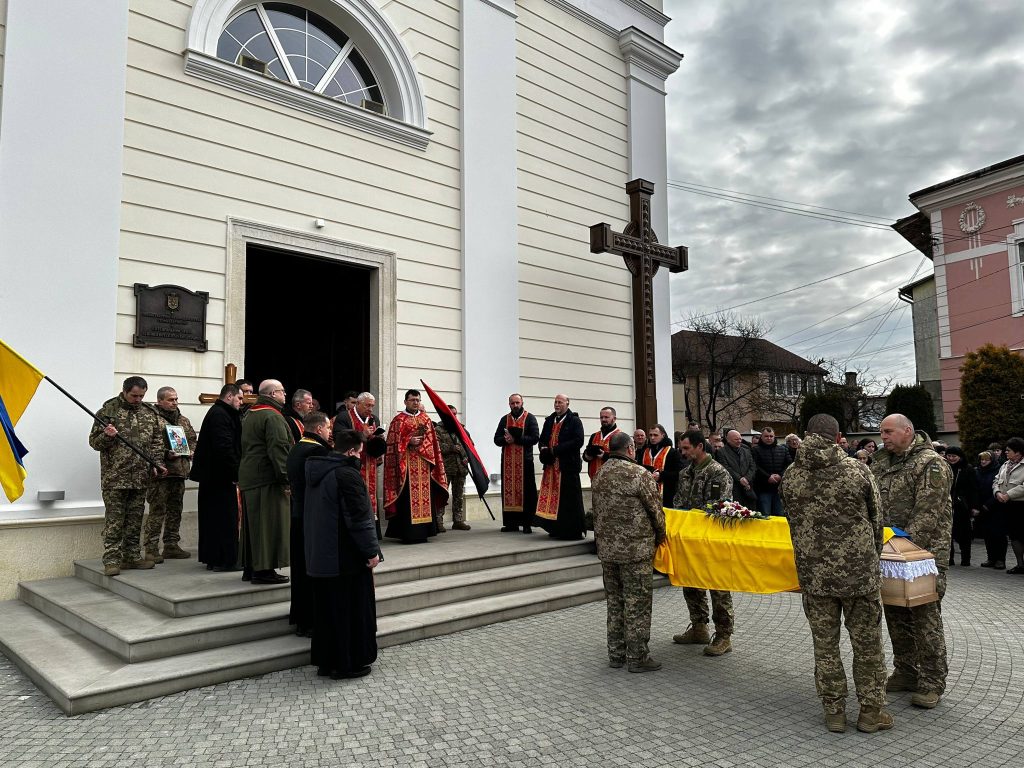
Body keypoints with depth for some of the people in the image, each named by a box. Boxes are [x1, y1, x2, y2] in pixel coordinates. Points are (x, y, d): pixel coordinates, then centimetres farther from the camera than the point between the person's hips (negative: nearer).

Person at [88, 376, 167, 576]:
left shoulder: (149, 413, 10)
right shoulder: (108, 410, -2)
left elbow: (157, 441, 15)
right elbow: (94, 442, 1)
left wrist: (156, 463, 2)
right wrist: (107, 436, -20)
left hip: (140, 477, 4)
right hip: (114, 477, -4)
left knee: (135, 520, 11)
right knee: (114, 521, -2)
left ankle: (132, 556, 20)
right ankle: (112, 560, 3)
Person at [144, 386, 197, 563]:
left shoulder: (183, 420, 18)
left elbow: (193, 440, 25)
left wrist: (189, 452, 6)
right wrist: (165, 454, -19)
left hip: (179, 471, 7)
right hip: (160, 472, -7)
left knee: (175, 510, 12)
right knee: (157, 510, -6)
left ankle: (171, 546, 21)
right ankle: (151, 549, 1)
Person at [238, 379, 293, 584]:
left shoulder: (249, 416, 18)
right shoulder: (273, 417, -14)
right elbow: (278, 449, -21)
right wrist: (286, 478, -20)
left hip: (248, 476, 10)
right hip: (268, 478, -10)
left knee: (253, 524, 14)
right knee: (268, 524, -4)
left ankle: (250, 567, 21)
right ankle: (264, 569, -1)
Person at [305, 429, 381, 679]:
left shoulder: (316, 471, 8)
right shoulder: (347, 474, -19)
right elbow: (359, 518, -21)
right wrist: (371, 551, -14)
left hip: (319, 555, 8)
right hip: (347, 557, -8)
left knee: (327, 608, 16)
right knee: (351, 609, 4)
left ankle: (325, 661, 25)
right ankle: (349, 663, 12)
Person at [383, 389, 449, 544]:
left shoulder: (426, 419, 15)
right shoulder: (399, 420, 2)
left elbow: (432, 440, 13)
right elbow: (394, 442, -4)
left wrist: (421, 441, -6)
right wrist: (409, 442, -15)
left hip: (424, 464, 5)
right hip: (406, 464, -4)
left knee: (424, 495, 4)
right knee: (408, 498, -7)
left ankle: (423, 531, 11)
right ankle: (408, 533, -4)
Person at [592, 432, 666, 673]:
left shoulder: (599, 476, 7)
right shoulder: (639, 474, -14)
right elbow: (655, 510, -8)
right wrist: (660, 536, 8)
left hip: (606, 549, 7)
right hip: (636, 550, -6)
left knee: (614, 603, 15)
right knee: (637, 605, 3)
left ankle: (616, 653, 23)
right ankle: (637, 657, 10)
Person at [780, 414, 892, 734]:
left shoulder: (791, 475, -3)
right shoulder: (858, 470, -8)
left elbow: (794, 524, 6)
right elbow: (877, 520, 2)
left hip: (813, 573, 1)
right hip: (859, 571, -1)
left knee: (825, 645, 12)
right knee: (867, 643, 13)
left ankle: (834, 710, 20)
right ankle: (871, 711, 22)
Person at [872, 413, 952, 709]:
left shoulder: (931, 463, -12)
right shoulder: (881, 461, 10)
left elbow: (928, 513, -19)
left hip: (925, 550, -7)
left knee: (925, 615, -2)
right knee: (896, 613, 13)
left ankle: (932, 682, 11)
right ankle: (906, 672, 27)